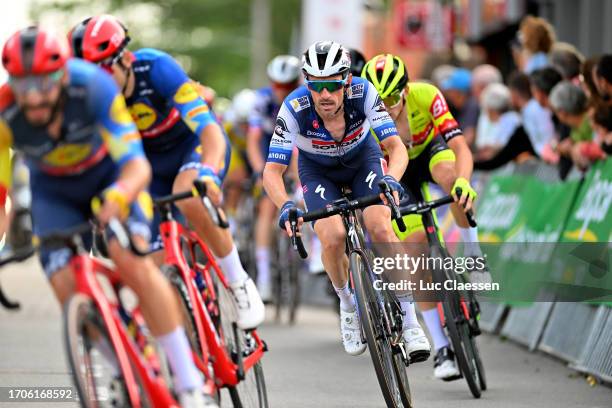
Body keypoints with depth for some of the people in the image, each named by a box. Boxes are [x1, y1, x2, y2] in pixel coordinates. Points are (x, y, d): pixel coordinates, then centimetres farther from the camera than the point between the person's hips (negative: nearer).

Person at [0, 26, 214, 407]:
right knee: (68, 288, -16)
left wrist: (118, 197, -59)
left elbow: (138, 165, -38)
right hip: (54, 191, 2)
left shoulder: (94, 86, -36)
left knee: (132, 260, -26)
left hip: (110, 174, -2)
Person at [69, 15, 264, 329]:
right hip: (152, 163, 5)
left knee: (187, 198, -38)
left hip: (196, 143, -5)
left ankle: (239, 284, -19)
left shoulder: (156, 68, -33)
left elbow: (210, 130, -41)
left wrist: (208, 172, -60)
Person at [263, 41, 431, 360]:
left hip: (362, 158, 0)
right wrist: (285, 207, -51)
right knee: (333, 237, -24)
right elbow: (273, 170, -32)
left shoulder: (363, 93, -32)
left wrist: (391, 179, -52)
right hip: (318, 170, 0)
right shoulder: (294, 109, -34)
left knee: (380, 228, -23)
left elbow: (396, 146, -31)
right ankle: (348, 305, 6)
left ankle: (409, 321, -13)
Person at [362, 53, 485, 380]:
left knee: (450, 176, -39)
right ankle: (441, 347, -5)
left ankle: (473, 254, -19)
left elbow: (461, 147, -41)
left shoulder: (425, 96, -35)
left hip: (432, 148, -1)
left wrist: (463, 182, -60)